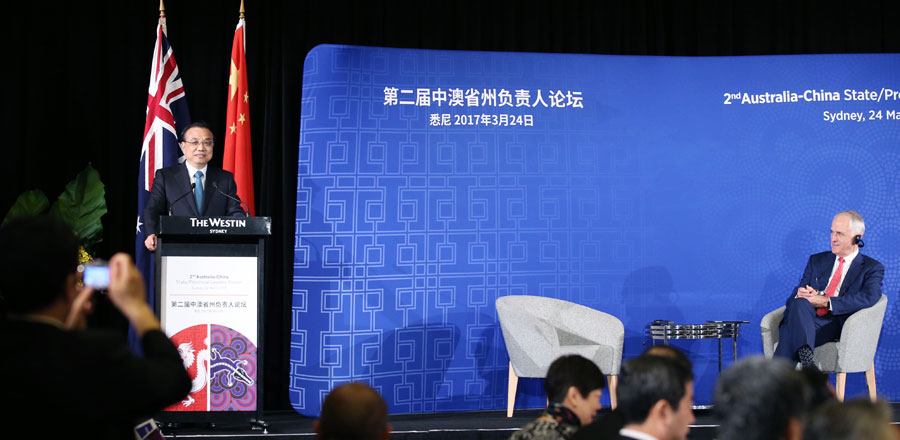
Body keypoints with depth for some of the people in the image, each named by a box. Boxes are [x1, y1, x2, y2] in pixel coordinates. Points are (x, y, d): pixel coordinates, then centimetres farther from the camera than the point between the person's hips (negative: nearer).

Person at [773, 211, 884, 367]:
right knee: (799, 303, -36)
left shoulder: (872, 268, 14)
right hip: (806, 318, 4)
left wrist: (826, 301, -14)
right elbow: (796, 295, 20)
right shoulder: (817, 260, 28)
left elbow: (868, 297, -7)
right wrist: (800, 294, -8)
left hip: (837, 323, -4)